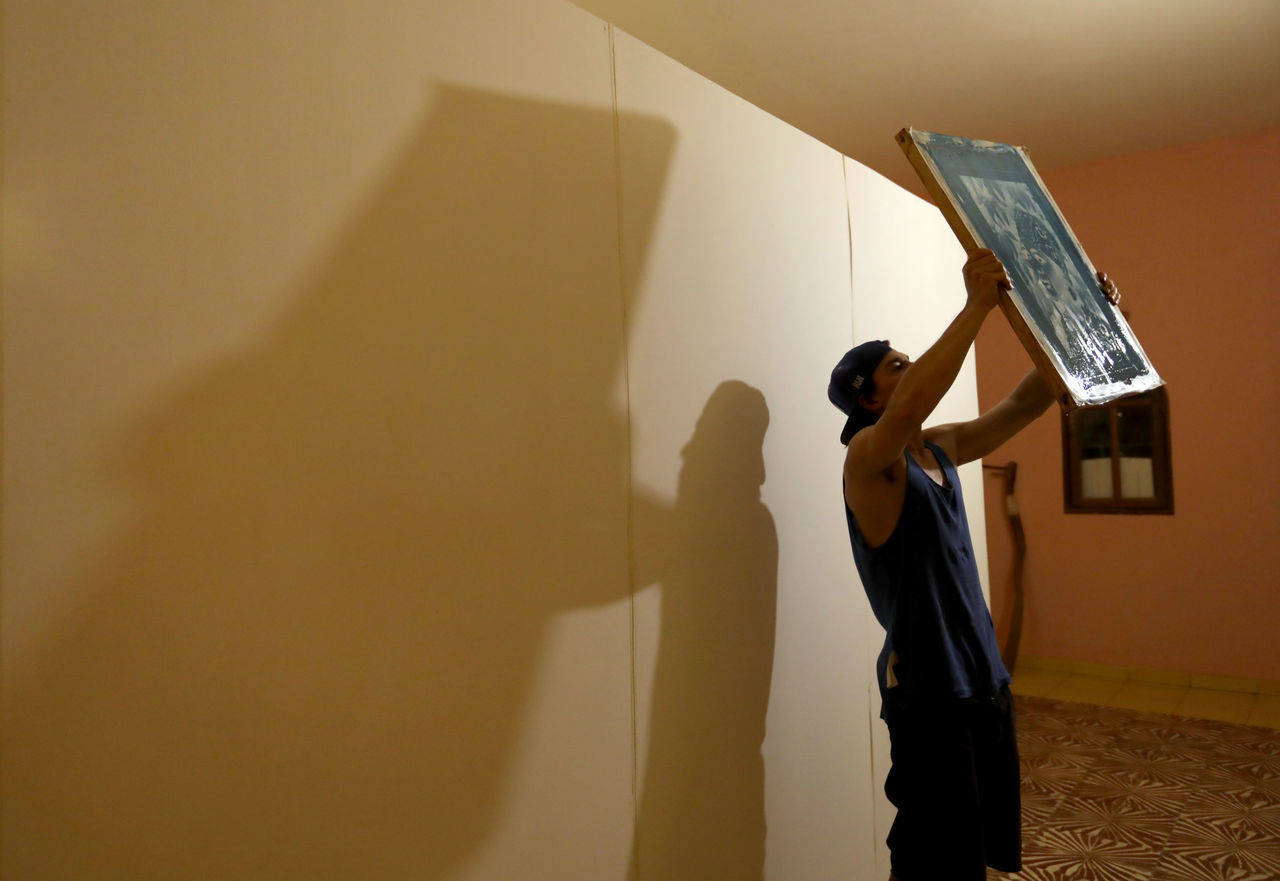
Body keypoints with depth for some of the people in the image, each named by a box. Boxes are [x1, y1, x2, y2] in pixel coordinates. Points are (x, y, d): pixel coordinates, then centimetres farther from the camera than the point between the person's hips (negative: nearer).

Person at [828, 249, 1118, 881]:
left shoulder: (941, 448, 9)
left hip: (982, 674, 8)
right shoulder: (869, 457, -15)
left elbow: (1024, 404, 14)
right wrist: (979, 304, -38)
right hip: (927, 687, -8)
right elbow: (910, 407, -37)